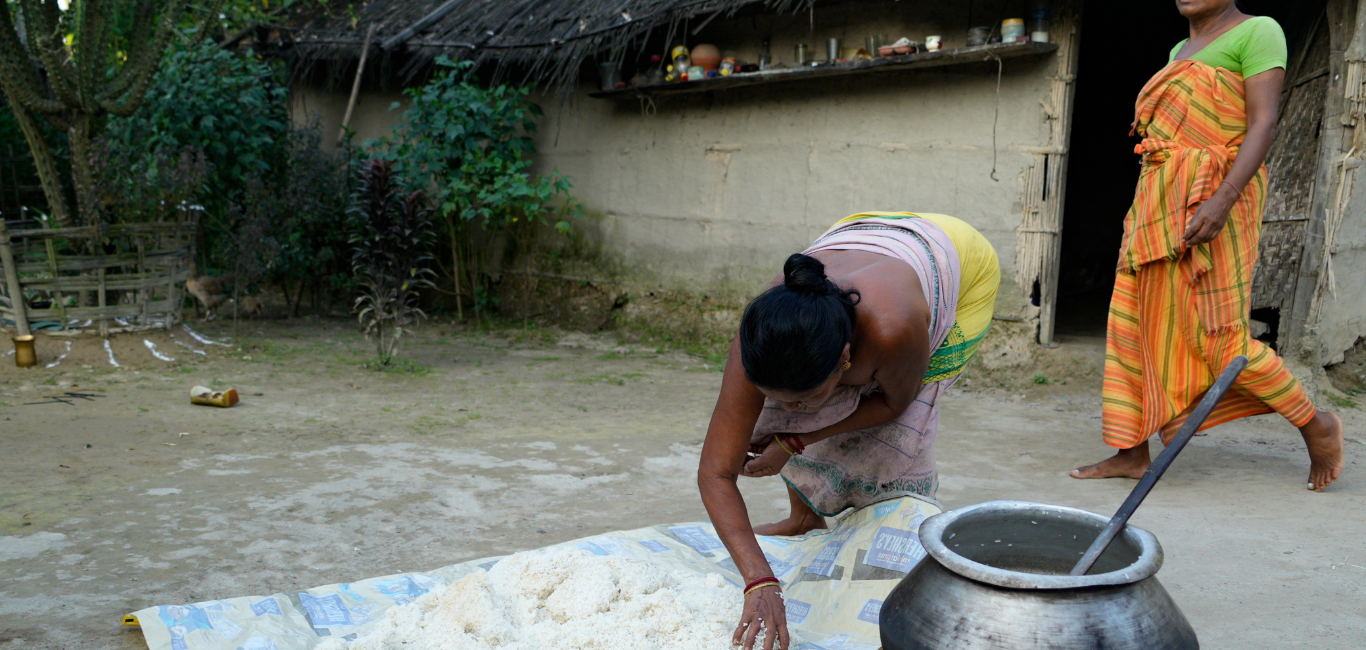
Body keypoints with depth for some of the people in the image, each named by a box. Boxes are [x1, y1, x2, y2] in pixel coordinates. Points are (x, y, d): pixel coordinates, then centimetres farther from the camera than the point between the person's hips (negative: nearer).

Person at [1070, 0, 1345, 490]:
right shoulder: (1181, 51, 20)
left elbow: (1263, 124, -13)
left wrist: (1223, 199, -25)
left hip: (1211, 196, -8)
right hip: (1161, 199, 8)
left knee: (1217, 336, -8)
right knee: (1132, 325, 3)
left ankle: (1317, 427, 12)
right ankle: (1132, 453, 9)